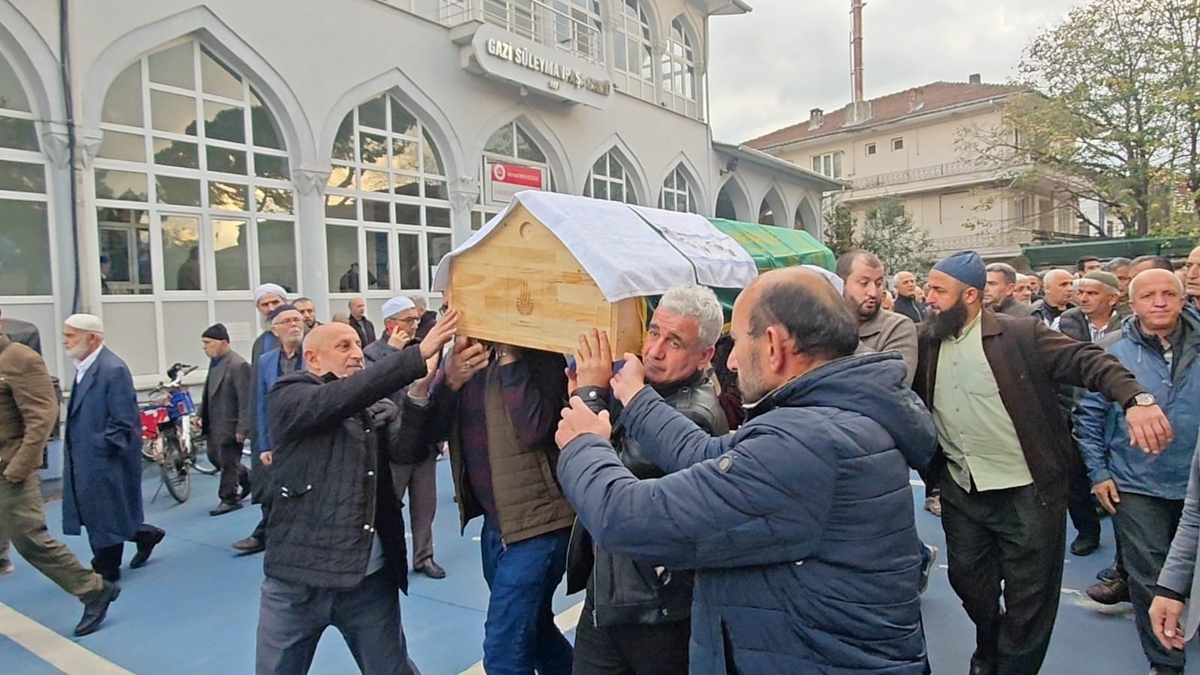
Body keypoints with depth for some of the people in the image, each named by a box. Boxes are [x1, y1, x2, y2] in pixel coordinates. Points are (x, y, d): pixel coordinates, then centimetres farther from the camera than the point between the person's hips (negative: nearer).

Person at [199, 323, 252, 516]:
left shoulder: (238, 365, -20)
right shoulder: (214, 361, 7)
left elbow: (246, 400, -21)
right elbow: (208, 392, 16)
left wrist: (242, 429, -21)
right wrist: (201, 415, 11)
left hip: (230, 425, -9)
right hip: (214, 423, 9)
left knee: (228, 462, 2)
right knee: (215, 457, 19)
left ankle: (229, 499, 17)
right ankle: (247, 479, 36)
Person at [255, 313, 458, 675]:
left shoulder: (379, 410, 7)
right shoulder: (287, 398, -5)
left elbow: (406, 449, -12)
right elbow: (340, 399, -24)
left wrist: (418, 392, -29)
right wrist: (417, 355, -33)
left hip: (371, 579, 3)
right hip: (298, 579, -3)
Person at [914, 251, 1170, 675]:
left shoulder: (1021, 335, -11)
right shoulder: (926, 341, 1)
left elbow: (1086, 361, -18)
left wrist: (1135, 398, -34)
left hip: (1026, 493, -4)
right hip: (960, 493, 4)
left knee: (1028, 599, 10)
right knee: (968, 582, 20)